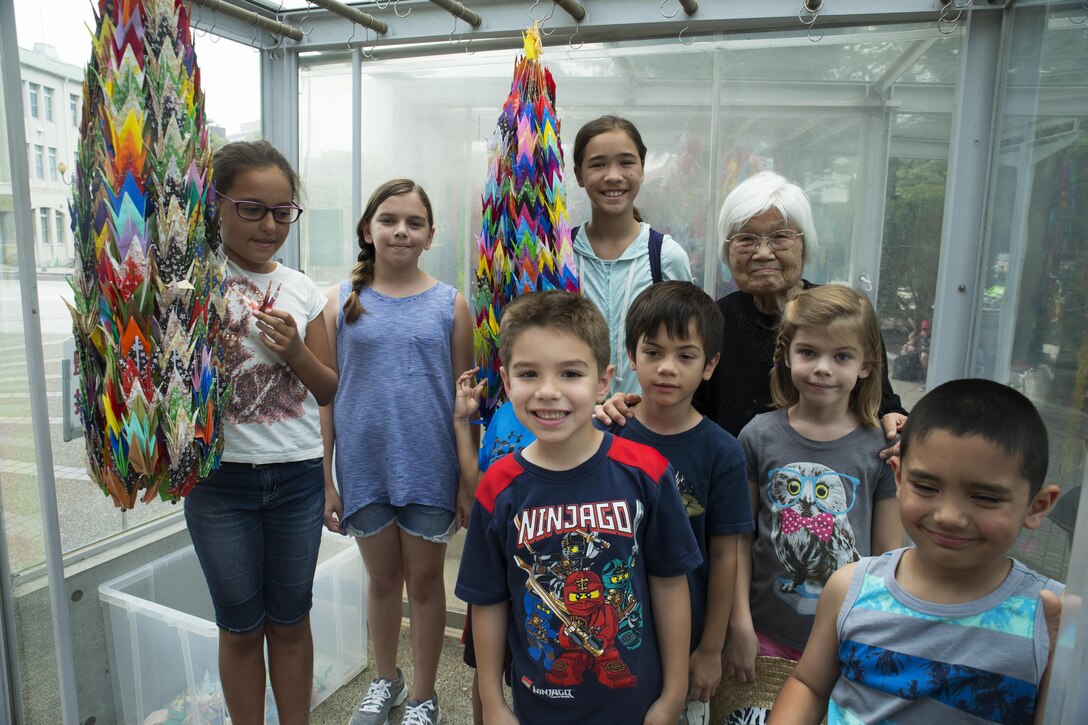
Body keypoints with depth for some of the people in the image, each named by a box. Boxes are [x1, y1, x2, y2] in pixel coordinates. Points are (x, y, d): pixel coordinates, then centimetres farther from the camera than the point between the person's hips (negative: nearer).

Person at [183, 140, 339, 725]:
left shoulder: (303, 291, 2)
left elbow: (329, 392, 5)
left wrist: (294, 351, -13)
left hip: (297, 476, 2)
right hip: (219, 476, -2)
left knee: (290, 618, 16)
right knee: (241, 626, 14)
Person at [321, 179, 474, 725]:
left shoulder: (450, 305, -2)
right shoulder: (341, 301, -1)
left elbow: (463, 398, 0)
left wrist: (468, 479, -2)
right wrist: (324, 480, -1)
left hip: (429, 468, -1)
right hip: (364, 466, 1)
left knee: (425, 580, 13)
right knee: (382, 578, 19)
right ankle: (386, 680, 43)